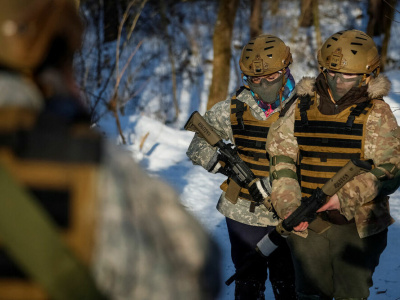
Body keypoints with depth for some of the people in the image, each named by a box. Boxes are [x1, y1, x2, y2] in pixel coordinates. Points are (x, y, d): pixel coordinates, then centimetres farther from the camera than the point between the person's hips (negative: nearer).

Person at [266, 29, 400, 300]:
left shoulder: (375, 113, -4)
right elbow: (281, 159, 3)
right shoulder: (301, 109, 4)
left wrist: (345, 197, -21)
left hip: (357, 226, -3)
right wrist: (288, 207, -11)